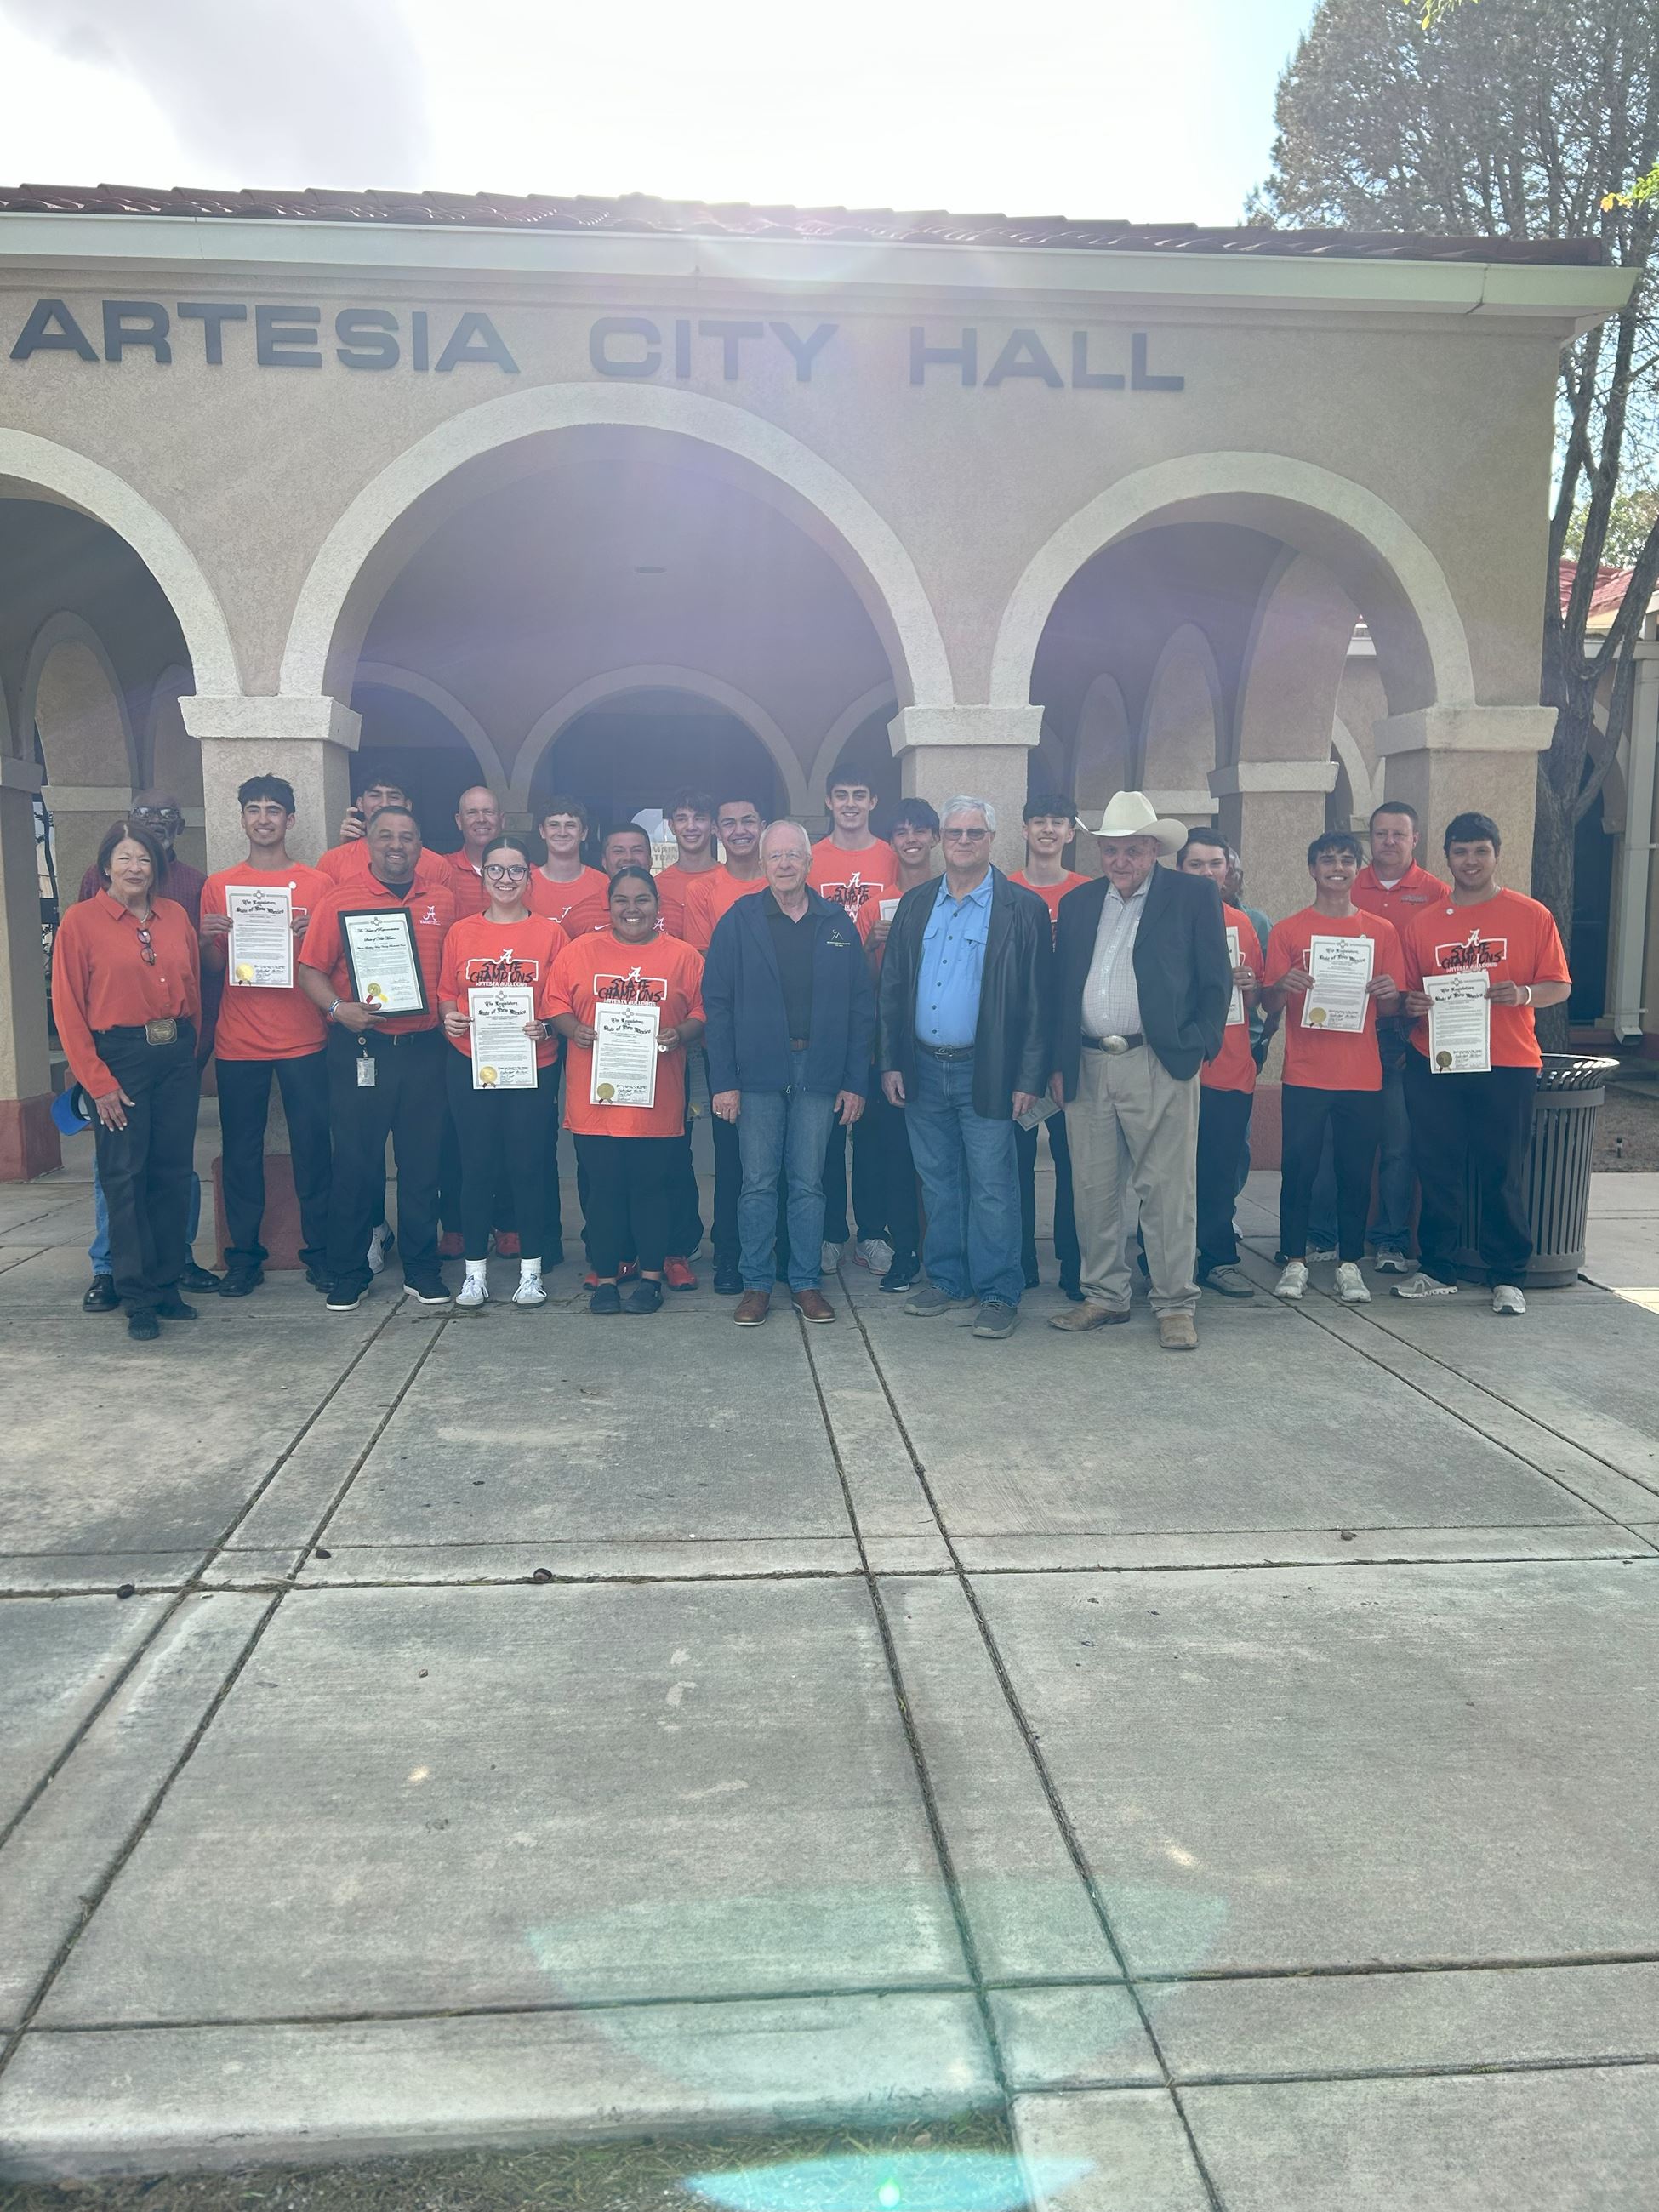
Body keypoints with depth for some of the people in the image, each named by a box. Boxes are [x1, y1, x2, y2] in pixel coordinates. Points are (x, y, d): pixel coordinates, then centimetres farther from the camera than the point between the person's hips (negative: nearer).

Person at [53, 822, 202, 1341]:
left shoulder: (175, 915, 8)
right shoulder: (81, 921, -3)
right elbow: (67, 1009, -5)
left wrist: (194, 1050, 6)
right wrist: (97, 1081, -8)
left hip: (177, 1056, 4)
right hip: (118, 1058, -4)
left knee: (173, 1173, 7)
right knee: (125, 1177, 0)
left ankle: (167, 1284, 19)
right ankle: (137, 1299, 8)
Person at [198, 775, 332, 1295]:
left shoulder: (317, 884, 6)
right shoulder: (219, 886, 9)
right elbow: (212, 967, 10)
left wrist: (312, 935, -15)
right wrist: (207, 939, -11)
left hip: (303, 1040, -1)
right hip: (238, 1043, 1)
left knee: (312, 1145, 0)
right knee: (240, 1150, 4)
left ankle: (319, 1252, 10)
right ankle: (244, 1256, 13)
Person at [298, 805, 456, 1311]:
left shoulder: (442, 901, 9)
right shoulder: (340, 900, 0)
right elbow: (311, 971, -2)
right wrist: (338, 1008, -18)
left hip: (423, 1047, 2)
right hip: (360, 1047, -2)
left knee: (422, 1161, 8)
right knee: (355, 1161, 4)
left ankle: (422, 1269, 19)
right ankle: (348, 1273, 15)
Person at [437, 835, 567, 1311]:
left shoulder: (550, 933, 3)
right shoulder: (461, 932, 7)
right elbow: (445, 993, 12)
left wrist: (545, 1026, -15)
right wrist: (449, 1017, -8)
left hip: (533, 1067, -1)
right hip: (471, 1065, 1)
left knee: (528, 1165, 2)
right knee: (477, 1166, 4)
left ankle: (531, 1270, 14)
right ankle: (475, 1270, 15)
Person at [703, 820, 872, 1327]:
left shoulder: (837, 923, 6)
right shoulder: (738, 922, 1)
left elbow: (860, 1008, 6)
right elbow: (717, 1005, -1)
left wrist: (855, 1080, 1)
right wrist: (723, 1081, -7)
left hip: (819, 1072, 1)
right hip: (758, 1073, -1)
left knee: (808, 1184, 7)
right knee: (758, 1183, 4)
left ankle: (807, 1284, 17)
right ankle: (756, 1284, 15)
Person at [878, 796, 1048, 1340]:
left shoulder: (1023, 909, -3)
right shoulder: (916, 903, 9)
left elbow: (1037, 1001, -6)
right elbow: (892, 987, 10)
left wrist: (1029, 1078, -10)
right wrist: (890, 1062, 3)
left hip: (985, 1072, -4)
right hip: (923, 1070, 4)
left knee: (992, 1187, 0)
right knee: (938, 1183, 13)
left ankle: (998, 1294, 10)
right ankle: (946, 1280, 26)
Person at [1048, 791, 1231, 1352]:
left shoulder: (1194, 896, 3)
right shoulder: (1076, 904, 14)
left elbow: (1216, 981, 1)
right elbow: (1061, 988, 15)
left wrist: (1198, 1047, -8)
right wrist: (1058, 1064, 9)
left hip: (1159, 1067, -4)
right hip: (1086, 1068, 4)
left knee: (1166, 1190, -1)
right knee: (1093, 1191, 9)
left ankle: (1175, 1306, 9)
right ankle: (1105, 1296, 22)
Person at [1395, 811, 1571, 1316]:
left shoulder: (1532, 917, 3)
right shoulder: (1423, 923, 9)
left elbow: (1559, 986, 3)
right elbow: (1409, 992, 15)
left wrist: (1524, 995, -17)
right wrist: (1412, 1003, -8)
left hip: (1508, 1066, -2)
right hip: (1434, 1066, 2)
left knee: (1504, 1176, 1)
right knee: (1437, 1173, 6)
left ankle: (1507, 1278, 13)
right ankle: (1436, 1271, 18)